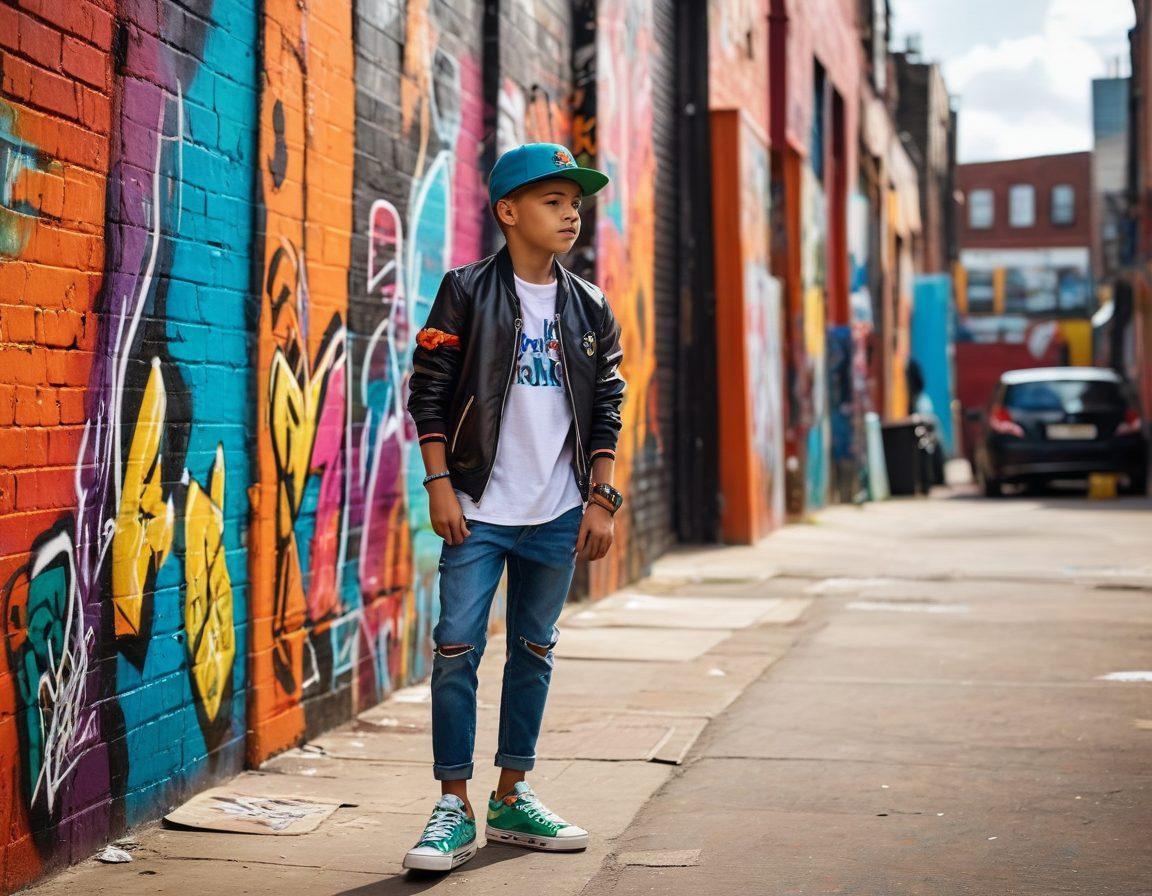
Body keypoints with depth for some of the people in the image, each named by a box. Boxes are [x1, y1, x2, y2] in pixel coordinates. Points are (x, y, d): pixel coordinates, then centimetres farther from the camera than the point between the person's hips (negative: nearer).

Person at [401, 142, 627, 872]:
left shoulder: (590, 308, 9)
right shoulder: (467, 292, -3)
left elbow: (607, 408, 12)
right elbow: (429, 392, -3)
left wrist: (601, 498, 5)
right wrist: (440, 485, -9)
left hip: (557, 516, 4)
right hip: (479, 510, -4)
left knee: (534, 653, 11)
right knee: (457, 649, -6)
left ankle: (513, 799, 22)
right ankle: (454, 809, 2)